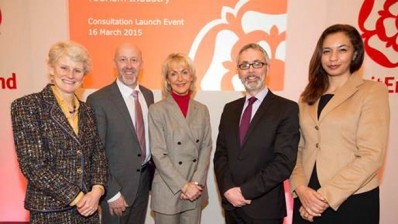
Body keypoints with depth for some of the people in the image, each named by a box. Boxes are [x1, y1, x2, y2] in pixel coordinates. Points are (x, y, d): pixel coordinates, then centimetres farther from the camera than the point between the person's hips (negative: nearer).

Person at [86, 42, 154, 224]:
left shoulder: (148, 95, 3)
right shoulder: (98, 100, -16)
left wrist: (154, 175, 7)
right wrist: (112, 193, -15)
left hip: (144, 181, 6)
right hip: (118, 184, -5)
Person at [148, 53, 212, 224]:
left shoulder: (202, 110, 4)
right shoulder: (157, 110, -8)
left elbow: (206, 148, 2)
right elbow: (158, 154, -12)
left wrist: (197, 182, -9)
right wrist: (183, 185, -14)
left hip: (195, 190, 4)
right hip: (168, 190, -3)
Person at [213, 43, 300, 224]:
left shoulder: (287, 109, -9)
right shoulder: (230, 109, 7)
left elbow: (284, 162, -16)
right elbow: (220, 154, 4)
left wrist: (244, 191, -15)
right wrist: (228, 189, -11)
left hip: (264, 208, -4)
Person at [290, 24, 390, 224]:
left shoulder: (373, 91, -5)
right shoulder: (309, 97, 8)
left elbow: (371, 155, -13)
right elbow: (298, 148, 5)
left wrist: (325, 196, -15)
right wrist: (301, 188, -10)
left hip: (353, 202, -4)